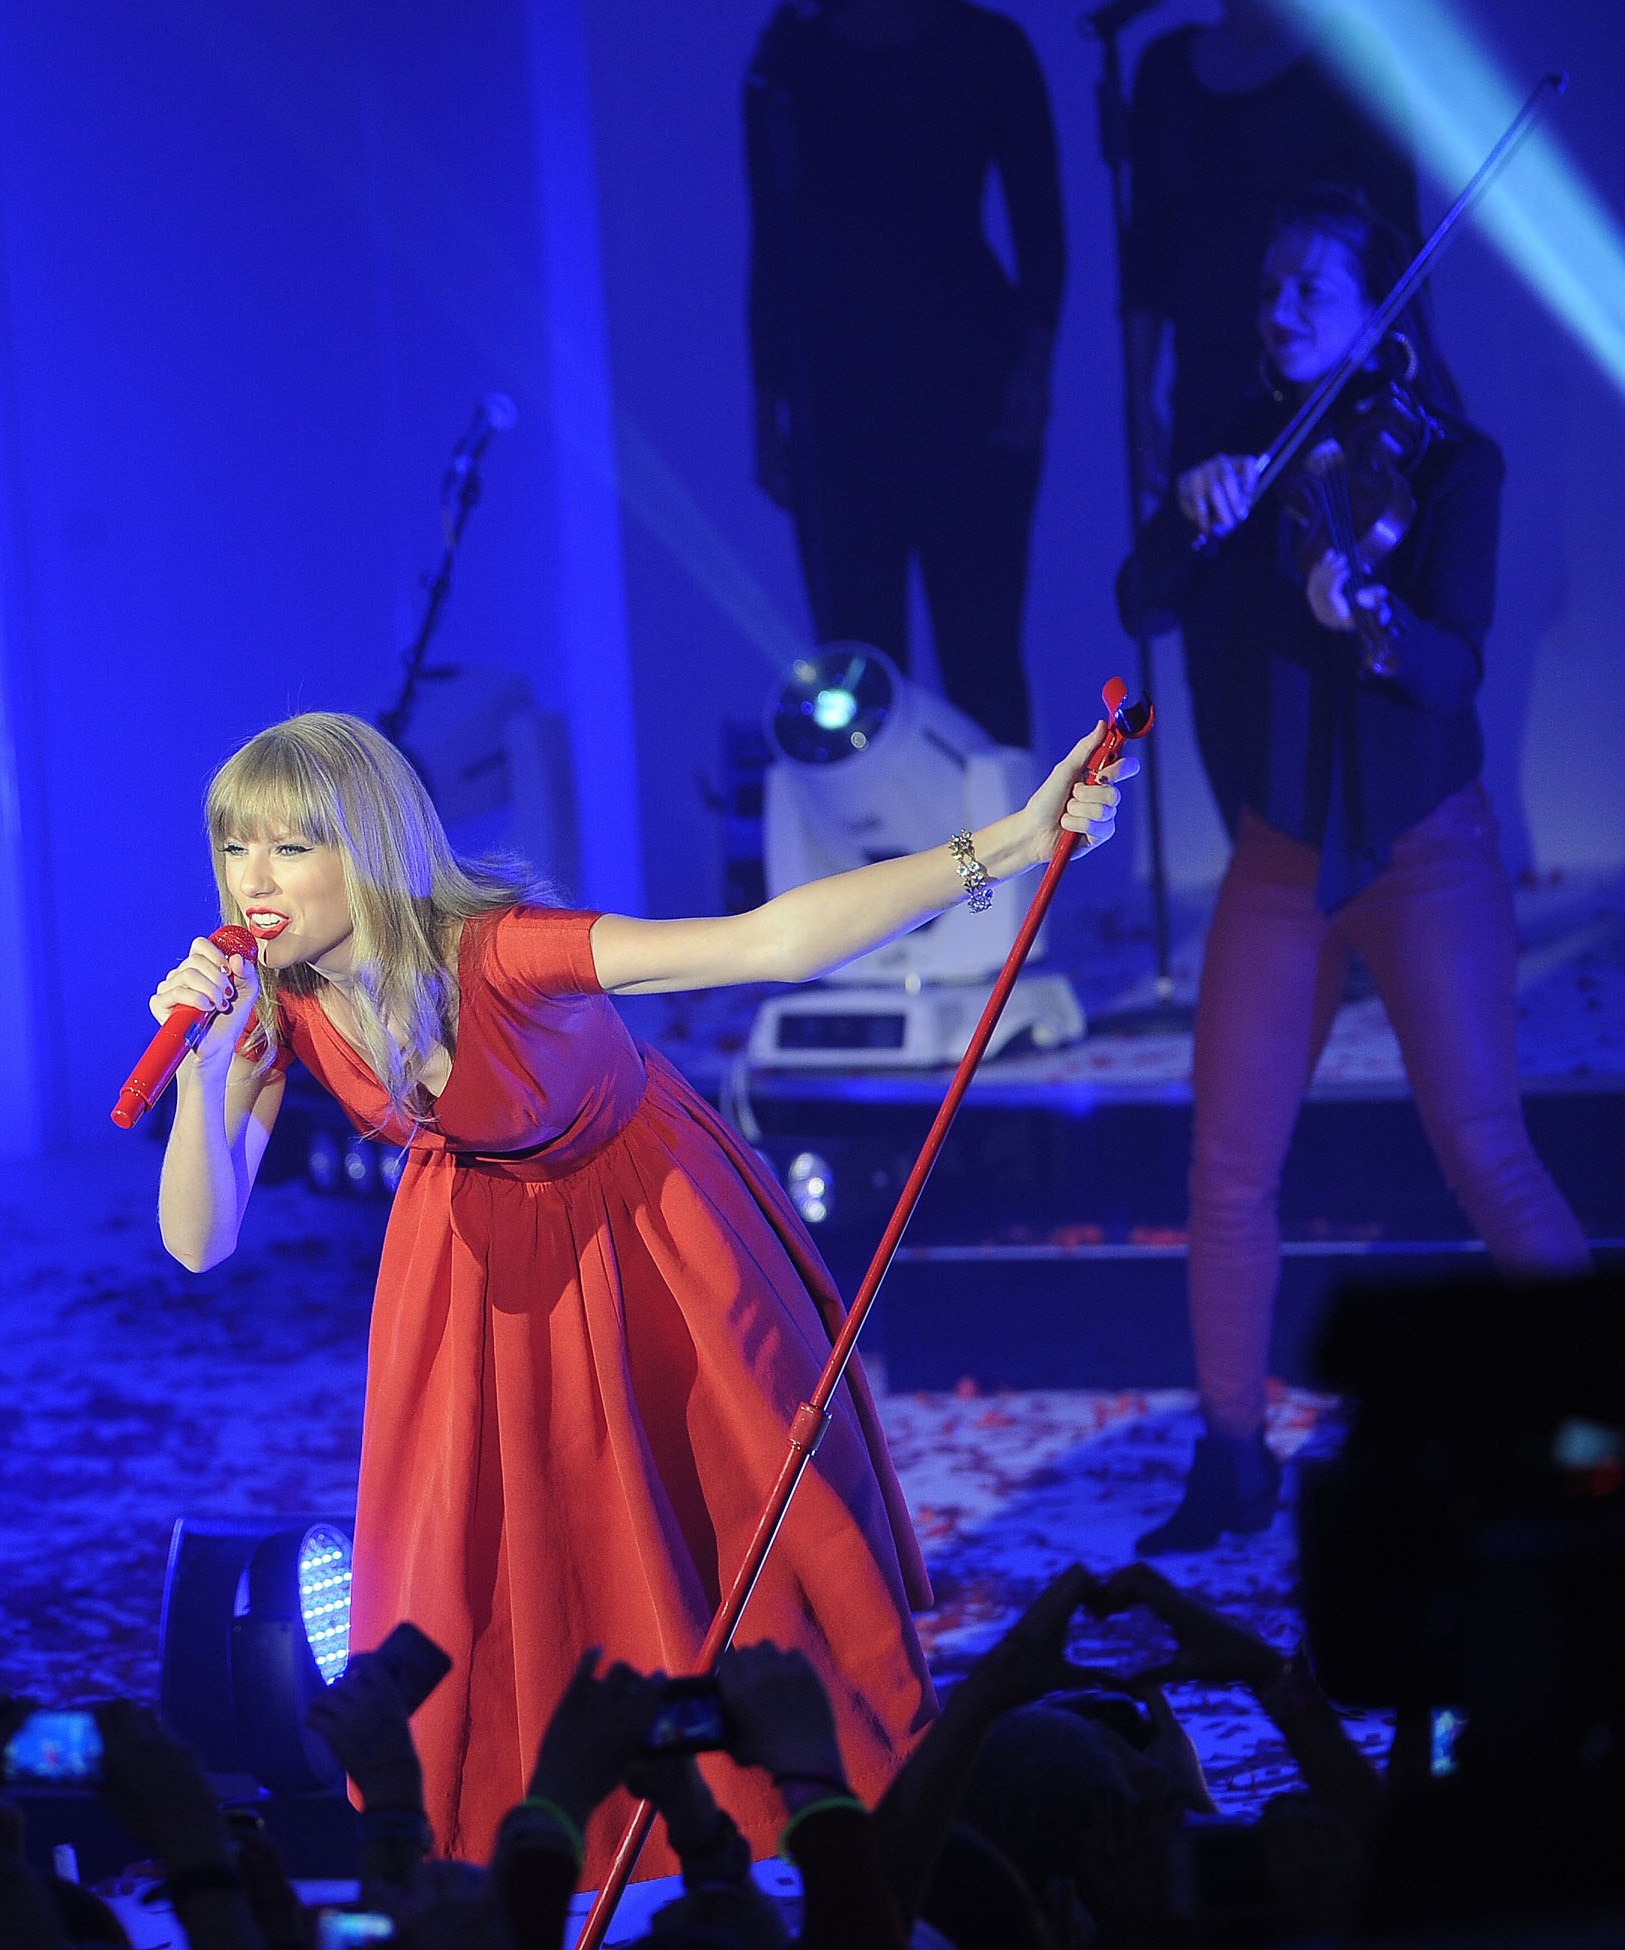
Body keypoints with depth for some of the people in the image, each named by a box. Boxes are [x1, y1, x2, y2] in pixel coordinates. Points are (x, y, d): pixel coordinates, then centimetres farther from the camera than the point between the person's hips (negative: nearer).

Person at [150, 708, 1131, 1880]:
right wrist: (204, 1071, -41)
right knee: (472, 1566, 7)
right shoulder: (275, 1003, -21)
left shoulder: (495, 954, -38)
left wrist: (1010, 845, -54)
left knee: (753, 1517, 9)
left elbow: (775, 942, -46)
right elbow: (200, 1242, -23)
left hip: (646, 1231, -4)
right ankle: (473, 1843, 31)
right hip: (481, 1248, 4)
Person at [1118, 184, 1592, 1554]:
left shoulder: (1450, 465, -9)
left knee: (1486, 1153, -8)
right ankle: (1233, 1464, 14)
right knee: (1231, 1166, 3)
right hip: (1283, 853, 4)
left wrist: (1372, 623, -42)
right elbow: (1145, 608, -7)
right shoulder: (1254, 456, 4)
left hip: (1424, 851, -4)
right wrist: (1195, 516, -26)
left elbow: (1457, 666, -21)